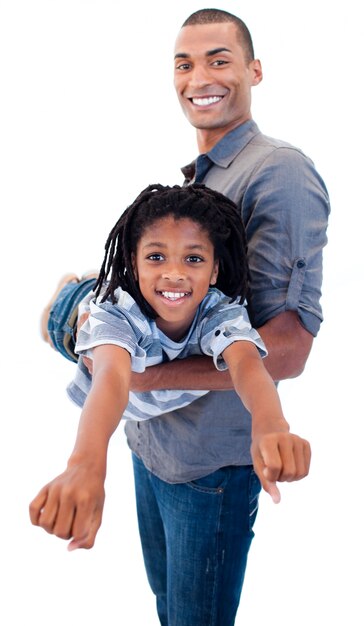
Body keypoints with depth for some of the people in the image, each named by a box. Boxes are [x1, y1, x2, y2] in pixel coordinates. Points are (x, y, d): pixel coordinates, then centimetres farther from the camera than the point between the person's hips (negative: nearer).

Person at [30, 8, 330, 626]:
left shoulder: (280, 171, -18)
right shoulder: (188, 176, 10)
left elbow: (286, 350, -24)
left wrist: (141, 373, -25)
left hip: (210, 458, -7)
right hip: (150, 437, 8)